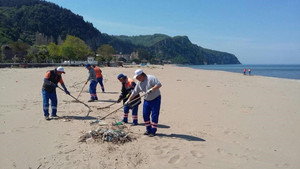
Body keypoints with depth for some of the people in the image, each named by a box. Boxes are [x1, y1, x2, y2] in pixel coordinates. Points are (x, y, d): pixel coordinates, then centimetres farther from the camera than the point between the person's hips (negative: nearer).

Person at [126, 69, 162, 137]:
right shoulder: (139, 83, 4)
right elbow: (134, 92, 10)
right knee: (145, 115, 6)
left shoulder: (151, 78, -16)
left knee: (154, 116, -5)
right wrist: (129, 100, 9)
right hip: (146, 100, 7)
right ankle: (148, 130, 21)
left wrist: (151, 89, -31)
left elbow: (159, 84, -24)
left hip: (155, 99, -7)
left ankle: (153, 131, 5)